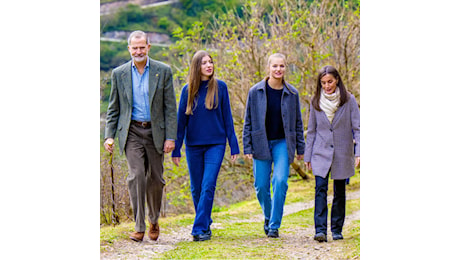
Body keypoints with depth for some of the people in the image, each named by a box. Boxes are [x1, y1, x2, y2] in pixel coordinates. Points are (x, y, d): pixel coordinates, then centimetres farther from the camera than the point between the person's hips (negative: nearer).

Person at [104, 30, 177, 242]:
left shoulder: (163, 71, 1)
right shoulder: (119, 73, 4)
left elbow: (170, 107, 0)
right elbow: (113, 108, 9)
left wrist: (170, 137, -6)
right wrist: (109, 135, -2)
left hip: (155, 131, 0)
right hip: (131, 132, 0)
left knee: (155, 179, 6)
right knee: (136, 176, -13)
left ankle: (154, 220, 29)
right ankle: (139, 227, -10)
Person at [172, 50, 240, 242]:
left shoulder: (220, 87, 1)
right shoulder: (188, 90, 2)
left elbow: (227, 117, 4)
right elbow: (181, 120, 5)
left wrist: (233, 145, 2)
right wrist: (176, 149, 3)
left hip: (216, 144, -2)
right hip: (193, 145, 2)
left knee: (208, 186, -12)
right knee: (196, 188, 9)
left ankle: (200, 229, -11)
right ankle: (205, 223, 27)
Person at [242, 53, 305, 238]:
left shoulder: (292, 93, 1)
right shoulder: (255, 91, -2)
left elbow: (298, 121, 9)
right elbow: (248, 121, 3)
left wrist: (300, 148, 9)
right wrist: (247, 147, -2)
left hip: (282, 143, 0)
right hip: (261, 143, 0)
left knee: (280, 181, -16)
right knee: (261, 185, 1)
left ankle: (274, 225, -6)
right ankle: (268, 215, 31)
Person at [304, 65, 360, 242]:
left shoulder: (349, 100, -3)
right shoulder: (316, 102, 4)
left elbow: (357, 127, -4)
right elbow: (311, 131, 11)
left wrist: (358, 152, -13)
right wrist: (308, 156, 10)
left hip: (342, 153, -1)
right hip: (321, 154, 1)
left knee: (339, 193, 6)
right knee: (320, 189, -13)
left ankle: (337, 230, 17)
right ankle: (320, 230, -17)